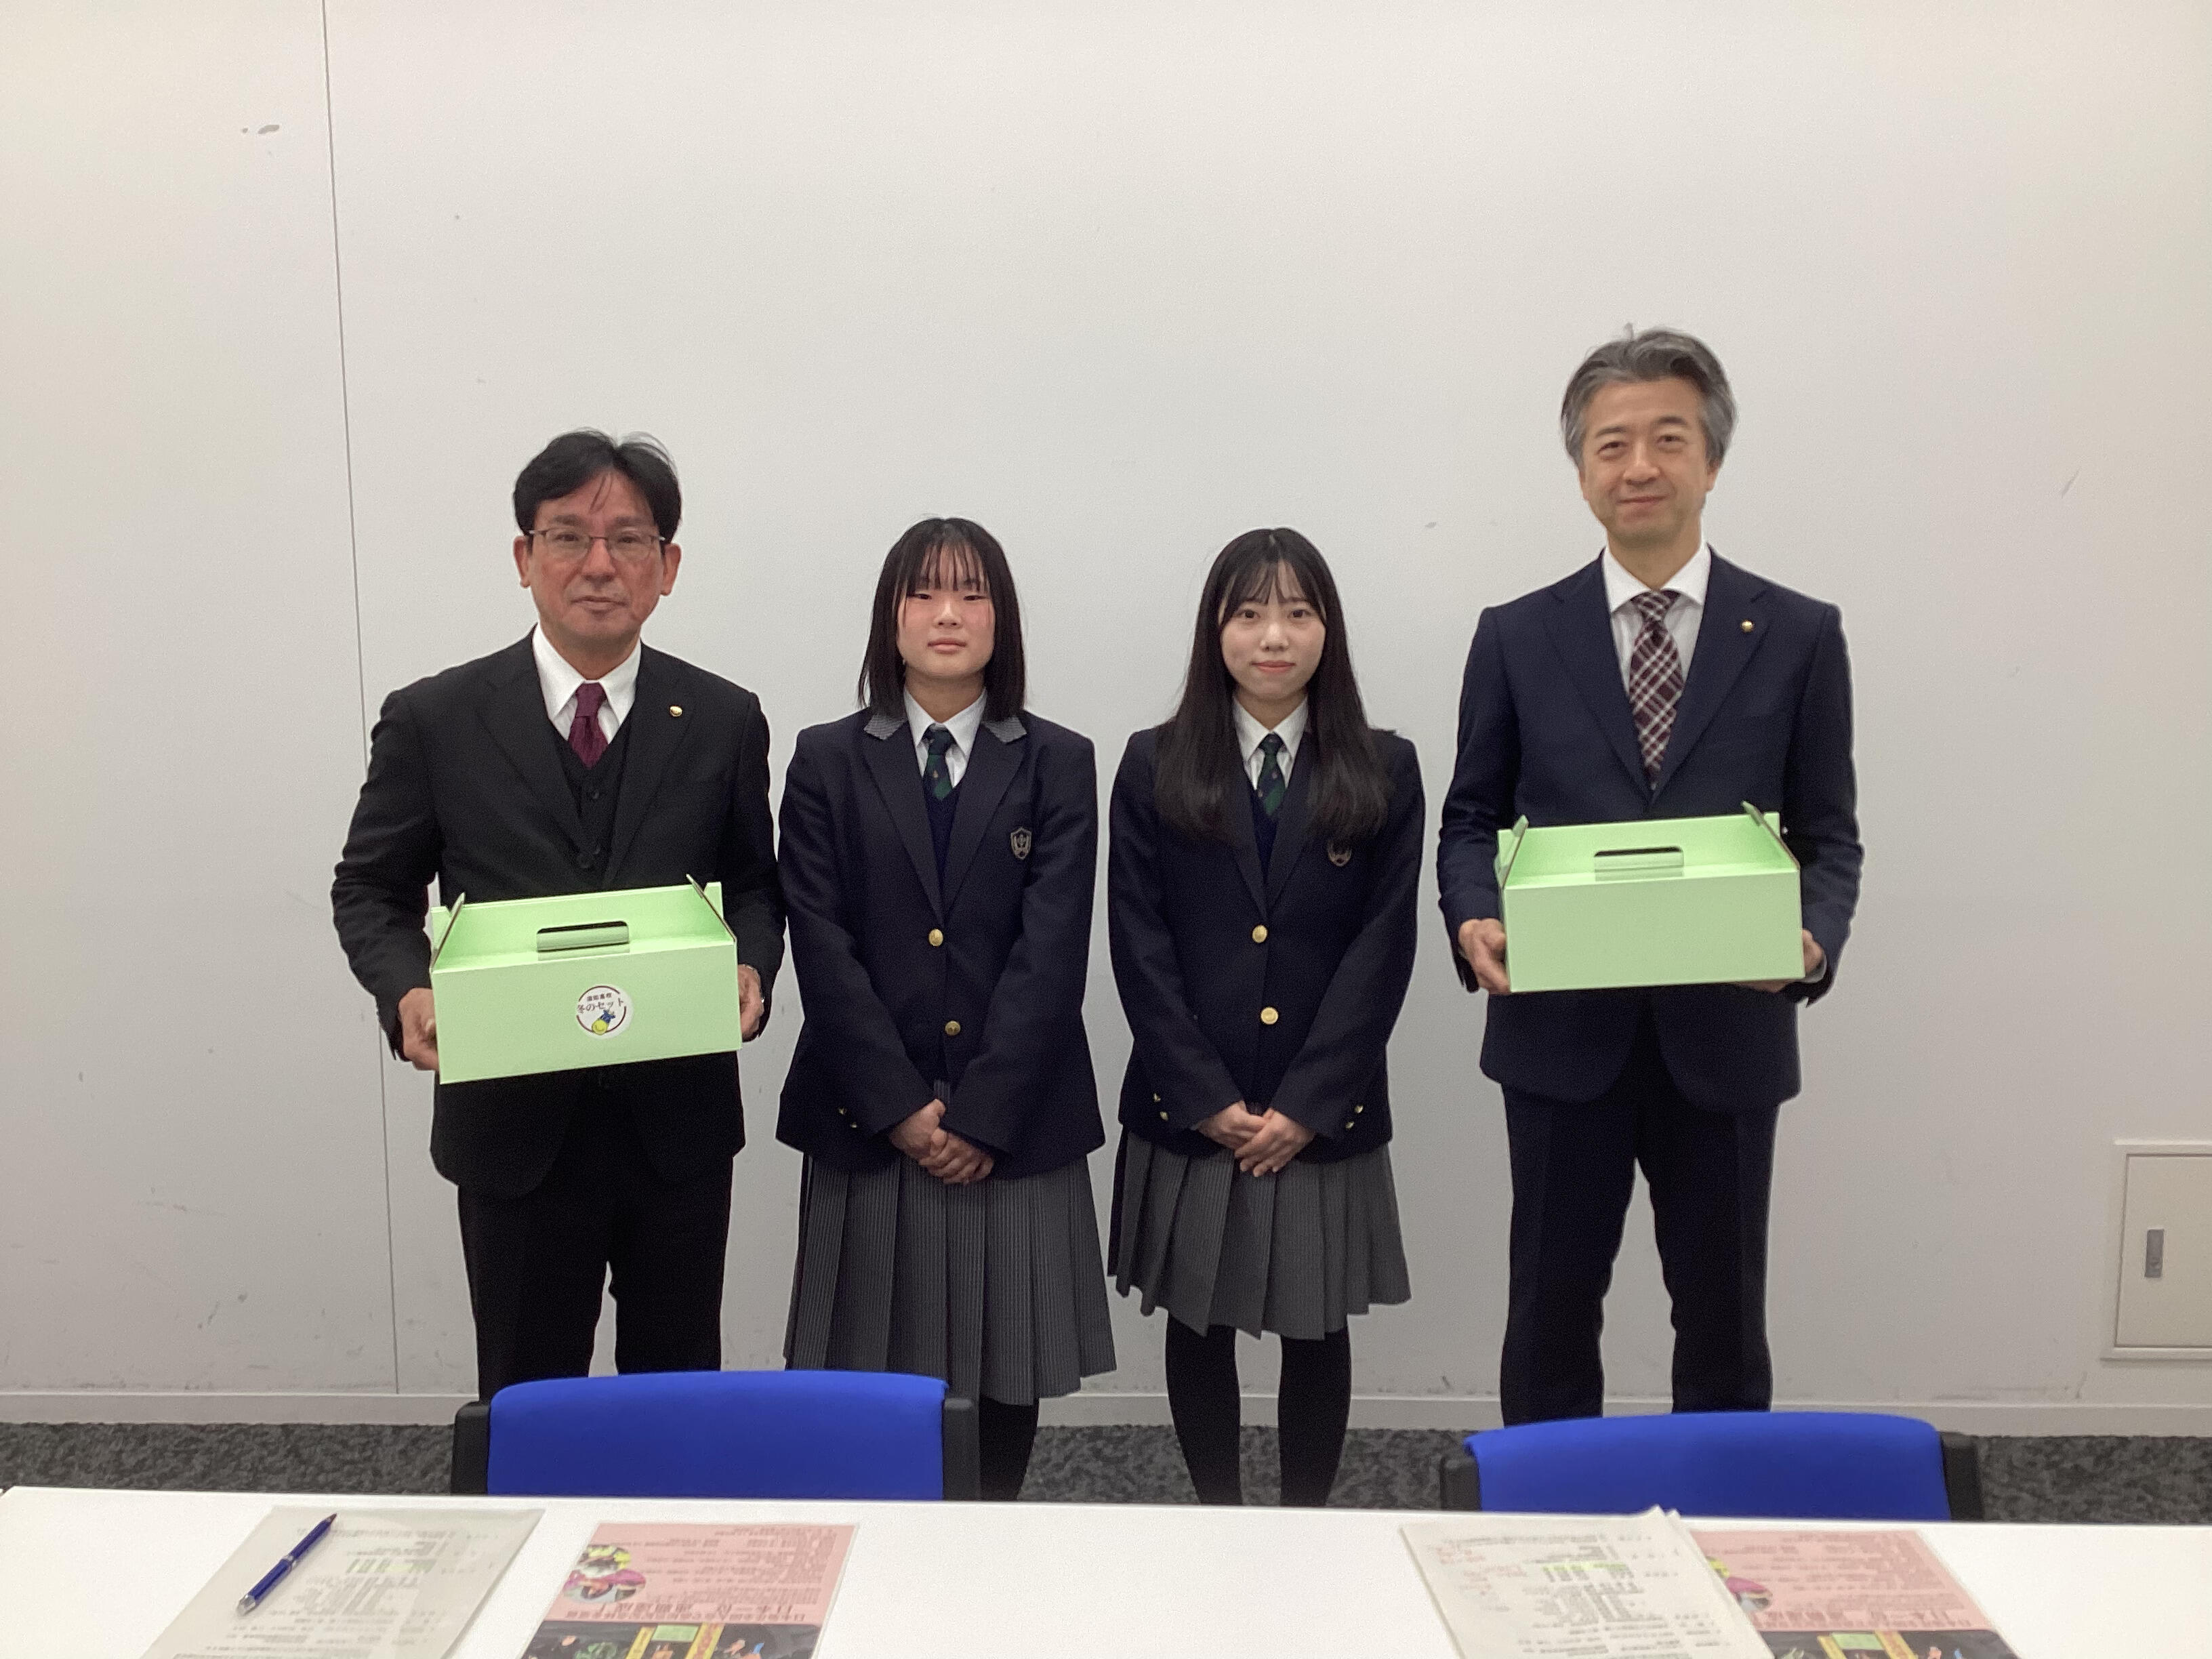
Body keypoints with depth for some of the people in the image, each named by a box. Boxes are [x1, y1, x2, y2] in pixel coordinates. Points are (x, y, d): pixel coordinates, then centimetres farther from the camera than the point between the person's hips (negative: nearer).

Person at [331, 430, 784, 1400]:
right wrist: (408, 991, -16)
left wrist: (749, 965, -12)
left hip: (678, 1122, 1)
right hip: (515, 1124, -1)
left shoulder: (724, 721, 0)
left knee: (682, 1390, 18)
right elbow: (370, 892, 4)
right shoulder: (434, 721, -4)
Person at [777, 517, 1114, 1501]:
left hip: (1016, 1119, 0)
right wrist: (900, 1106, -10)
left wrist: (983, 1114, -12)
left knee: (1010, 1363, 9)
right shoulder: (826, 762, 5)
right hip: (868, 1119, 0)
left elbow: (1052, 952, -5)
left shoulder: (1058, 764, 4)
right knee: (870, 1368, 6)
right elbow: (822, 948, -2)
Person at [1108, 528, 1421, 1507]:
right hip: (1188, 1114, 0)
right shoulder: (1154, 768, 1)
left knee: (1317, 1329, 12)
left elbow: (1382, 948, -3)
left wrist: (1304, 1107, -11)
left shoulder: (1384, 773, 2)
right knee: (1199, 1323, 12)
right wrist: (1209, 1100, -10)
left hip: (1327, 1118, 0)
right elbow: (1141, 949, -3)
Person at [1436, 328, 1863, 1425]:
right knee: (1551, 1314, 13)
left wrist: (1814, 939, -17)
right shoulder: (1516, 637, 2)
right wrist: (1475, 919, -15)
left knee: (1724, 1320, 15)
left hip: (1724, 1035, 0)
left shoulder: (1799, 636, 1)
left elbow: (1830, 836, 3)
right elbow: (1470, 821, 5)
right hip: (1560, 1035, 0)